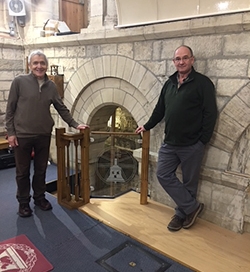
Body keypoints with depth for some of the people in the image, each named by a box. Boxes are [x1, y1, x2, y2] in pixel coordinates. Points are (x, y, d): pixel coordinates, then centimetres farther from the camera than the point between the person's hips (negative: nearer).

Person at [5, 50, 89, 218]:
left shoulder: (51, 86, 4)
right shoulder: (19, 82, -6)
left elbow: (62, 108, 9)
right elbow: (10, 109, -4)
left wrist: (75, 125, 3)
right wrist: (10, 132, -7)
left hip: (44, 135, 3)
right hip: (22, 135, -3)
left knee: (41, 170, 15)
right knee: (23, 172, 10)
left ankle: (39, 197, 33)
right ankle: (23, 202, 26)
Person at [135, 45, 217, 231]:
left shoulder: (203, 83, -8)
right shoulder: (169, 83, 12)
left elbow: (210, 114, -11)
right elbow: (160, 109, 21)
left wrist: (202, 141, -14)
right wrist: (147, 126, 23)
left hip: (192, 145, -6)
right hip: (169, 143, 6)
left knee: (189, 183, 7)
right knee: (164, 175, 4)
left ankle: (182, 214, 28)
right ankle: (193, 207, 16)